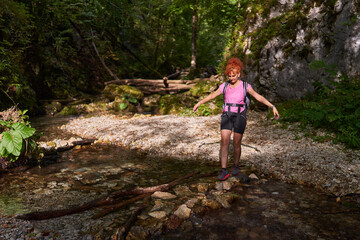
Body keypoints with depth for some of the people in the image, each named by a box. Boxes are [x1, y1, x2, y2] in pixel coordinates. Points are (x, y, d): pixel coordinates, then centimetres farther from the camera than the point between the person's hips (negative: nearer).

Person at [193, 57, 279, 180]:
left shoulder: (245, 86, -1)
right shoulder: (224, 86, 6)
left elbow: (259, 97, -1)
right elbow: (212, 95, 12)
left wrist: (272, 106, -7)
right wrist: (199, 103, 13)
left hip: (239, 116, -1)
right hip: (227, 116, 2)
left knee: (236, 144, 2)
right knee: (224, 142, -10)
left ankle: (236, 166, 26)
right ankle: (224, 171, -8)